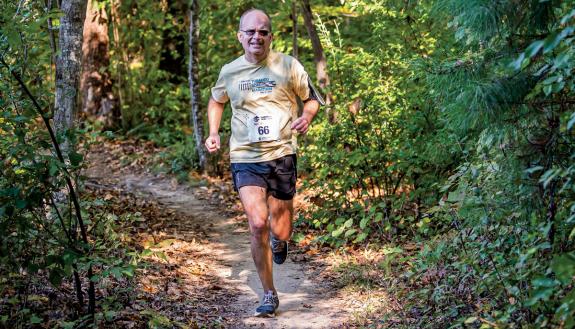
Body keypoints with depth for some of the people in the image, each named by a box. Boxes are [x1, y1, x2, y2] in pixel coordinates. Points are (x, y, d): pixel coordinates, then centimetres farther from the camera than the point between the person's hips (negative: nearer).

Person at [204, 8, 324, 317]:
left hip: (281, 155, 0)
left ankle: (279, 241, 49)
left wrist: (306, 116, -11)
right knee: (258, 225, -15)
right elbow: (216, 101, 25)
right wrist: (213, 132, 9)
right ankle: (269, 295, 1)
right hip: (245, 159, 0)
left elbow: (312, 98, 11)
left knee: (280, 233, 7)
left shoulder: (288, 66, -1)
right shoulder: (229, 72, 5)